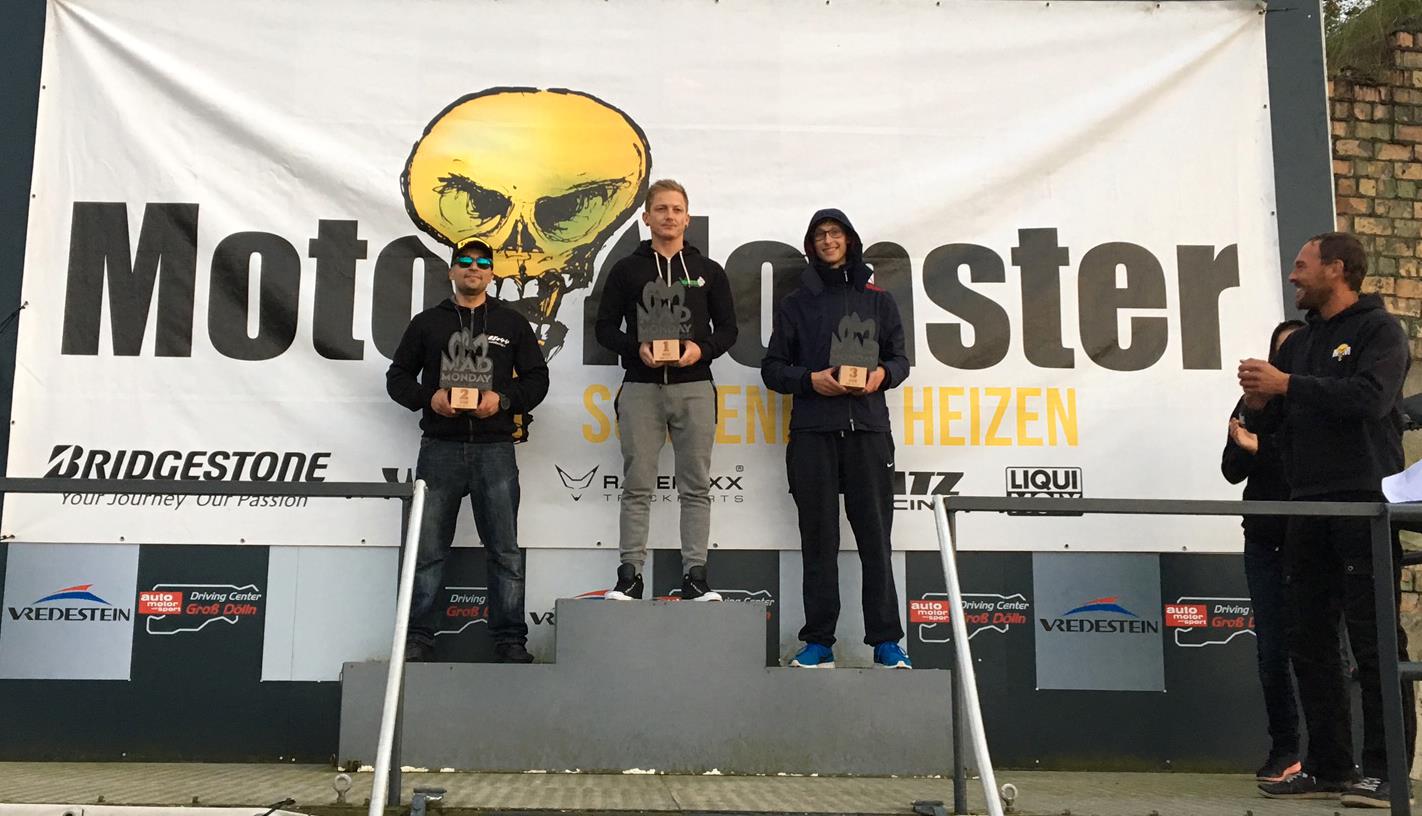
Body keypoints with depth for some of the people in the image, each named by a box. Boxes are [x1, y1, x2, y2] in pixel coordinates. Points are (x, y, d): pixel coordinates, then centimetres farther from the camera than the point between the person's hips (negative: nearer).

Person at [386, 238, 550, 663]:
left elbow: (537, 378, 9)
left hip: (494, 449, 0)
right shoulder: (427, 322, 12)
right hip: (439, 448, 1)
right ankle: (418, 637, 11)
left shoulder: (512, 322, 11)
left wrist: (504, 399, -10)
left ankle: (511, 640, 6)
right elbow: (398, 376, 12)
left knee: (504, 549, 0)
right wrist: (428, 397, -8)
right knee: (427, 548, 3)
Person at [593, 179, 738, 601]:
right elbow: (605, 327, 6)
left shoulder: (708, 271, 12)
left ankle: (694, 574, 7)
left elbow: (728, 329, 9)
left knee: (696, 486, 1)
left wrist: (701, 349, -11)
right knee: (637, 486, 1)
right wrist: (637, 348, -13)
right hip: (641, 388, -1)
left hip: (694, 387, 1)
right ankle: (630, 574, 6)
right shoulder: (627, 270, 9)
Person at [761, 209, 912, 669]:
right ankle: (819, 641, 5)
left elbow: (900, 358, 14)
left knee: (875, 537, -2)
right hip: (812, 430, 0)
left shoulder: (878, 300, 16)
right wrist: (810, 379, -9)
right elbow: (772, 368, 10)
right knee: (818, 539, 0)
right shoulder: (796, 304, 15)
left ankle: (886, 641, 2)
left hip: (868, 428, 0)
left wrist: (883, 374, -9)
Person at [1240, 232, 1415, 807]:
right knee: (1310, 641, 6)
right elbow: (1265, 426, 19)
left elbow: (1369, 398, -18)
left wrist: (1287, 385, -16)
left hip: (1364, 506, -7)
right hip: (1308, 508, 7)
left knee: (1374, 640, -6)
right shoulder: (1299, 342, 20)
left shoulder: (1379, 330, 1)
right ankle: (1327, 766, 13)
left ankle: (1385, 770, 1)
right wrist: (1258, 401, -3)